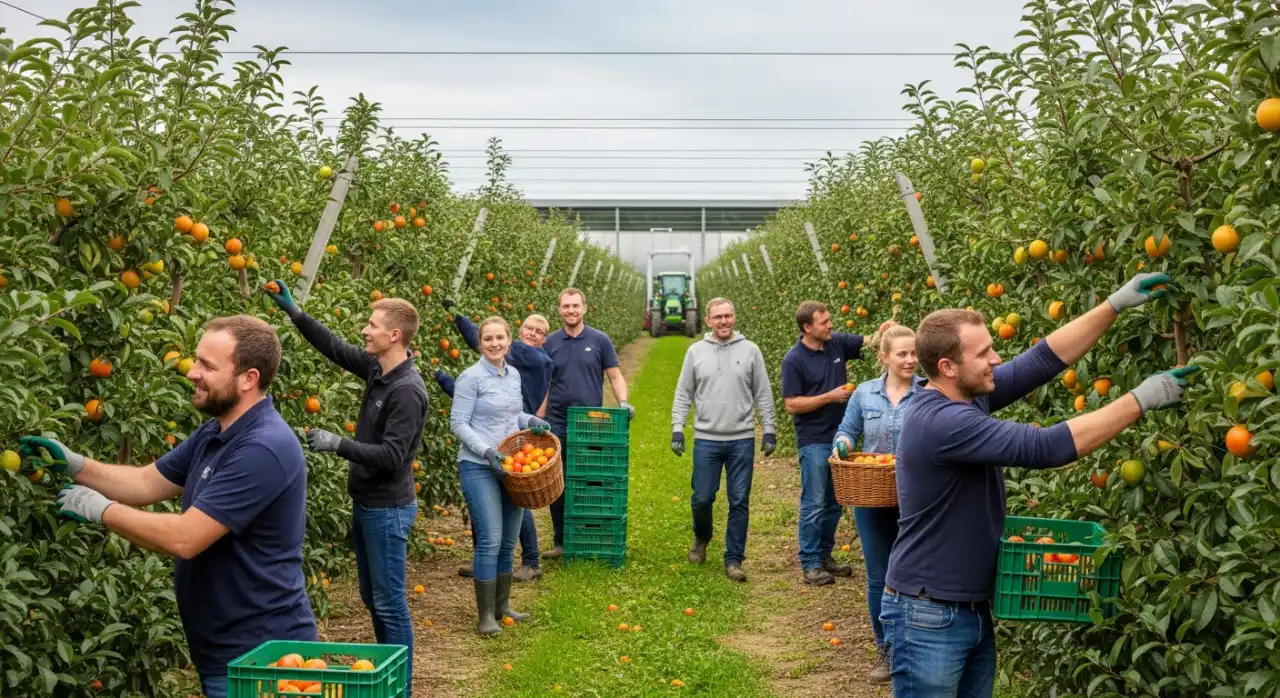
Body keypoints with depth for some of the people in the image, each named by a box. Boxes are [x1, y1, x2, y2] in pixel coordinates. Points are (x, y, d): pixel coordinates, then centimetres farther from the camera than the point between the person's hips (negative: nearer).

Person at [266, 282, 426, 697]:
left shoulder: (407, 391, -23)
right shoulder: (375, 368, 3)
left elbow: (391, 455, -26)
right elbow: (333, 347, 14)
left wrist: (337, 444, -27)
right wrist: (292, 311, 9)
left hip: (388, 510, -9)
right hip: (366, 504, 9)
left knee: (390, 604, -1)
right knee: (372, 599, 18)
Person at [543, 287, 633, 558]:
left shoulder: (600, 340, 1)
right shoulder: (550, 343, 6)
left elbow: (615, 376, 3)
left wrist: (623, 403, -15)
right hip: (557, 424, 2)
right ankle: (561, 541, 15)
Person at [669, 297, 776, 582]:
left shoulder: (750, 350, 2)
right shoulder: (696, 351, 3)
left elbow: (763, 395, 5)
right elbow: (683, 394, 6)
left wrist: (769, 430, 1)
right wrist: (677, 428, -2)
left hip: (742, 440, 0)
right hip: (706, 440, 0)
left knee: (739, 502, 2)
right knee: (702, 498, 5)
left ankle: (734, 559, 12)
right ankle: (701, 539, 35)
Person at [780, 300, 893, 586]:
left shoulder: (837, 343, 1)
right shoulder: (794, 360, -14)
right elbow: (791, 404, -15)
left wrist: (884, 331, -14)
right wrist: (830, 396, -19)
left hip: (839, 437, 6)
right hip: (814, 442, -6)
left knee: (835, 502, 13)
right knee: (814, 504, -1)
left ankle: (824, 556, 25)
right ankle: (810, 564, 7)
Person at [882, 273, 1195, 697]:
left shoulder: (966, 396, 1)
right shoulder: (940, 422, -26)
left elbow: (1043, 360, 4)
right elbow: (1045, 448, -28)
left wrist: (1117, 304, -2)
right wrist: (1140, 400, -22)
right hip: (928, 617, -9)